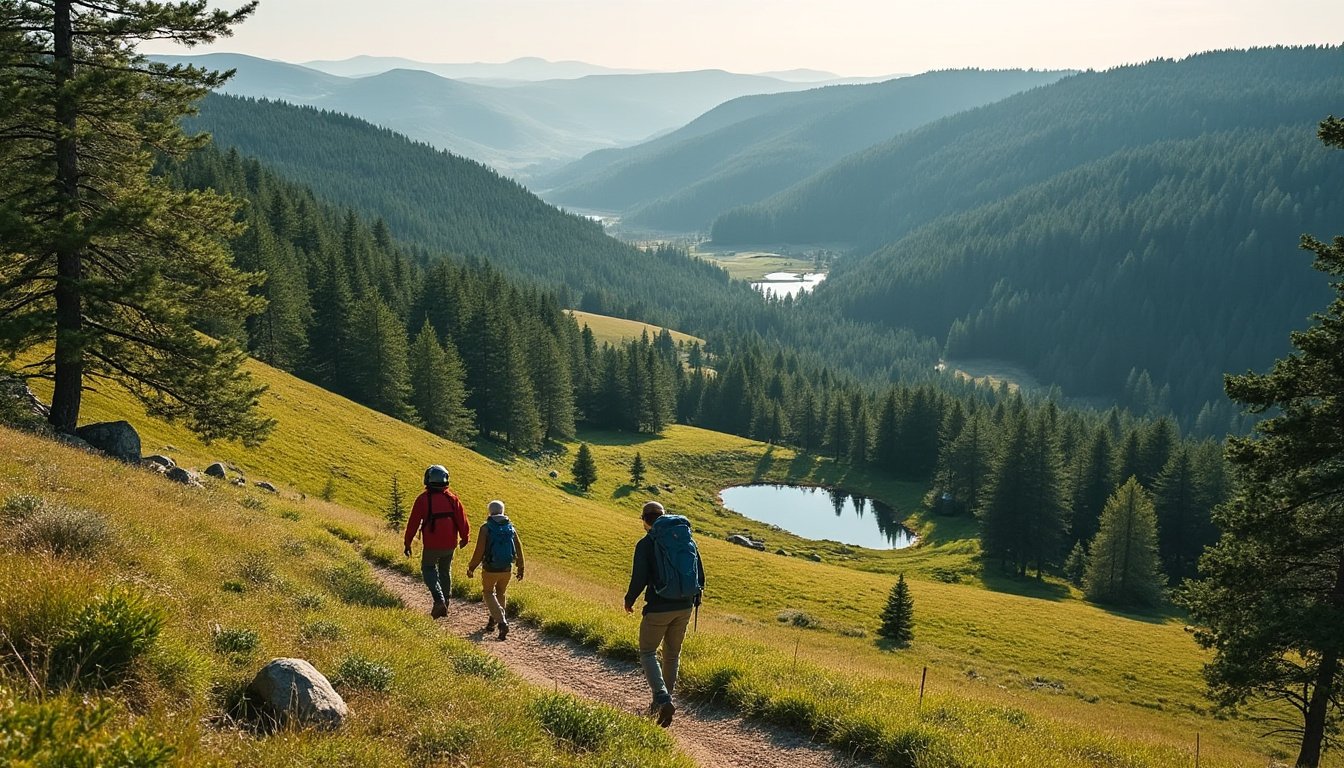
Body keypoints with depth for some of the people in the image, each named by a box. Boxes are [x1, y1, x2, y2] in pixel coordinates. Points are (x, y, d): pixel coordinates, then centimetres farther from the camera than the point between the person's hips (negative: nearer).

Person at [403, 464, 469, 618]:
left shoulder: (423, 499, -10)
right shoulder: (452, 498, -2)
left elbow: (413, 523, -7)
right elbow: (462, 519, 1)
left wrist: (408, 543, 3)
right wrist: (465, 537, 17)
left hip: (431, 545, -3)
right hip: (449, 544, 3)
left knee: (428, 569, 14)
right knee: (445, 572, 20)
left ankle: (439, 600, -8)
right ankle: (444, 606, 26)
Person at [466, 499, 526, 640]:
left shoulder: (486, 528, -12)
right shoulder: (511, 528, 2)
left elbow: (479, 550, -14)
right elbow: (519, 549, 4)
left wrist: (471, 567, -2)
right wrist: (520, 569, 15)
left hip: (490, 569, -4)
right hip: (506, 569, 4)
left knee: (488, 593, 11)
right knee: (501, 594, 24)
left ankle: (502, 622, -7)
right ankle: (493, 620, 32)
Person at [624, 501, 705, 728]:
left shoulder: (645, 544, -10)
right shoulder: (686, 540, 6)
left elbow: (639, 579, -15)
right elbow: (700, 575, 7)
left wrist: (629, 601, 2)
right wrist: (694, 599, 21)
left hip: (658, 608, -5)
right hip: (684, 608, 5)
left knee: (648, 653, 6)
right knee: (672, 654, 19)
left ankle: (663, 699, -12)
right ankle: (662, 701, 28)